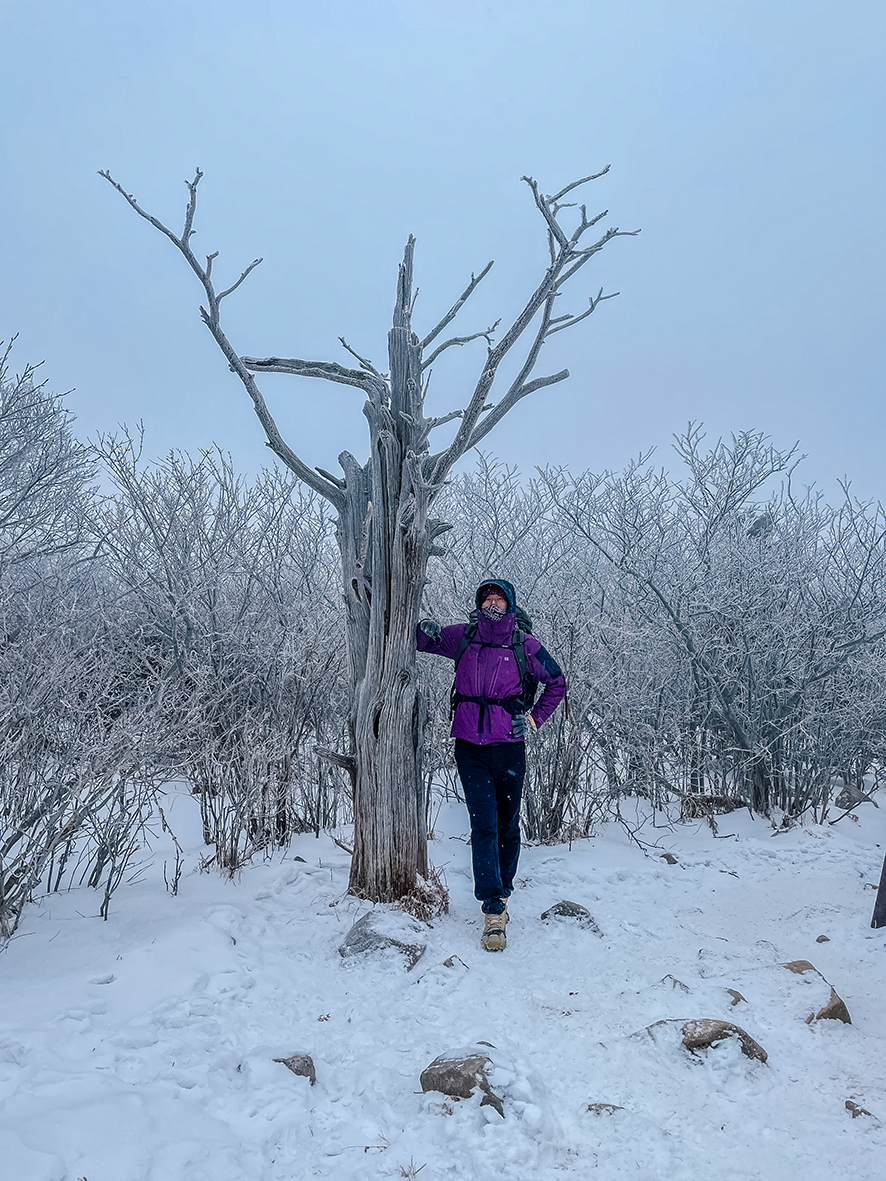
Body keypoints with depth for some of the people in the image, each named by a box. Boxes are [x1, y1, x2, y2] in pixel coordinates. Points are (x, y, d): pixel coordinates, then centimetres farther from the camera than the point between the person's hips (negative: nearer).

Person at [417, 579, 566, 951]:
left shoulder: (525, 645, 3)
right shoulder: (463, 637, 7)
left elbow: (557, 683, 14)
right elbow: (422, 640, 19)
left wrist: (533, 718, 4)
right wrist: (426, 631, -5)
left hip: (508, 748, 0)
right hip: (470, 746, 0)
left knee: (507, 826, 8)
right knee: (484, 825, -8)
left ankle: (500, 896, 27)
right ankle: (494, 913, -8)